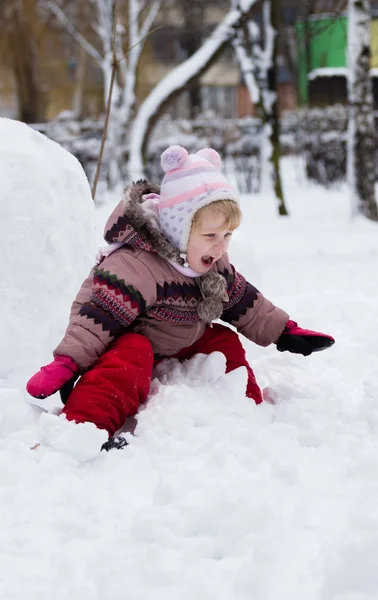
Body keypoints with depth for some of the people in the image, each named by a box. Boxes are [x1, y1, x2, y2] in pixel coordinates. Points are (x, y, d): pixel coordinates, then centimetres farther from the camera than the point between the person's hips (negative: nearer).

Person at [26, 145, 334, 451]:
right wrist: (67, 363, -42)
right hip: (126, 341, -9)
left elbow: (244, 302, 11)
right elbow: (99, 316, -34)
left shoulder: (215, 266, -3)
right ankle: (83, 424, -55)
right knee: (130, 360, -37)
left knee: (224, 342, -1)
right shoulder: (134, 266, -31)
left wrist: (283, 332, 10)